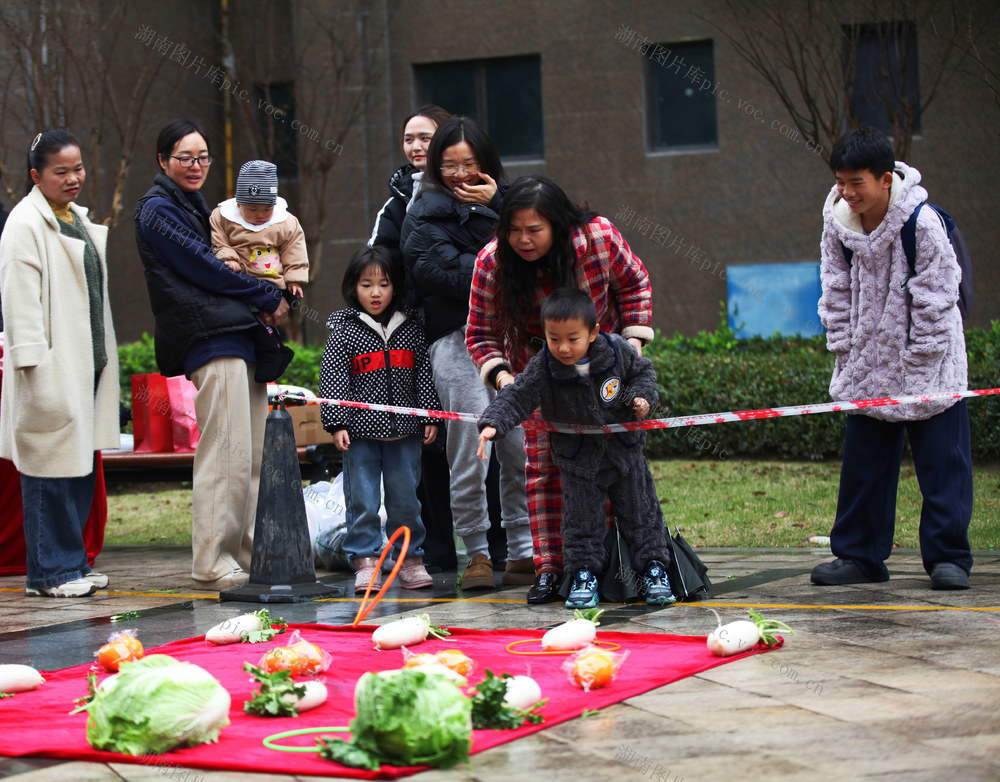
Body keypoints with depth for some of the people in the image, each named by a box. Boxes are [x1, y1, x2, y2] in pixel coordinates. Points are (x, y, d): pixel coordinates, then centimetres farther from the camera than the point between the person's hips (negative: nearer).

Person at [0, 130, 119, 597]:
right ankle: (48, 572, -1)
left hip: (87, 363, 9)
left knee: (82, 466, 9)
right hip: (52, 367, -9)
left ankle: (72, 562, 17)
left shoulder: (79, 221, 19)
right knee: (51, 465, -7)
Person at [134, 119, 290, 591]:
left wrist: (265, 303, 6)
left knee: (254, 454, 6)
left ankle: (246, 554, 9)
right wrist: (269, 298, -2)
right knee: (227, 454, -14)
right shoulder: (158, 210, -2)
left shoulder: (194, 206, 26)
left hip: (238, 336, 9)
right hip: (211, 340, -9)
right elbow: (204, 268, -8)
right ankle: (211, 564, -11)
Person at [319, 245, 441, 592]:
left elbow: (424, 374, 11)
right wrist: (336, 423, -10)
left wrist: (430, 417, 6)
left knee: (405, 498, 8)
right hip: (361, 433, -2)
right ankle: (365, 561, 7)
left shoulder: (412, 328, 8)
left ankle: (411, 558, 18)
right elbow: (332, 378, -3)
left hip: (405, 433, 2)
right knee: (362, 499, 0)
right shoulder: (343, 330, 0)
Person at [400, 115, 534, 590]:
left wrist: (496, 206, -4)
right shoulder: (424, 217, 7)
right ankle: (477, 554, 0)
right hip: (455, 338, -4)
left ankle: (524, 553, 5)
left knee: (522, 445, -2)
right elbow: (452, 275, -8)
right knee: (471, 448, -10)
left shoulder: (501, 201, 21)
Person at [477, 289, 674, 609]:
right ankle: (584, 575, 18)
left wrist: (641, 396, -15)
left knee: (640, 511, 9)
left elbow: (642, 370, 2)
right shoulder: (542, 368, -21)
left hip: (623, 447, 1)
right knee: (581, 517, 5)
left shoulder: (618, 351, -17)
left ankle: (654, 569, 21)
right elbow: (516, 397, -23)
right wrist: (492, 424, -37)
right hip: (578, 459, -1)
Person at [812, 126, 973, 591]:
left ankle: (948, 557, 5)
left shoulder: (922, 222, -19)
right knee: (863, 463, 8)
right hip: (868, 368, 5)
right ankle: (859, 556, 17)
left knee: (942, 461, -3)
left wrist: (920, 362, -13)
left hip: (929, 363, -4)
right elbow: (837, 293, 5)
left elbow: (934, 299, -15)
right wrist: (844, 351, 1)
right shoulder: (837, 224, -5)